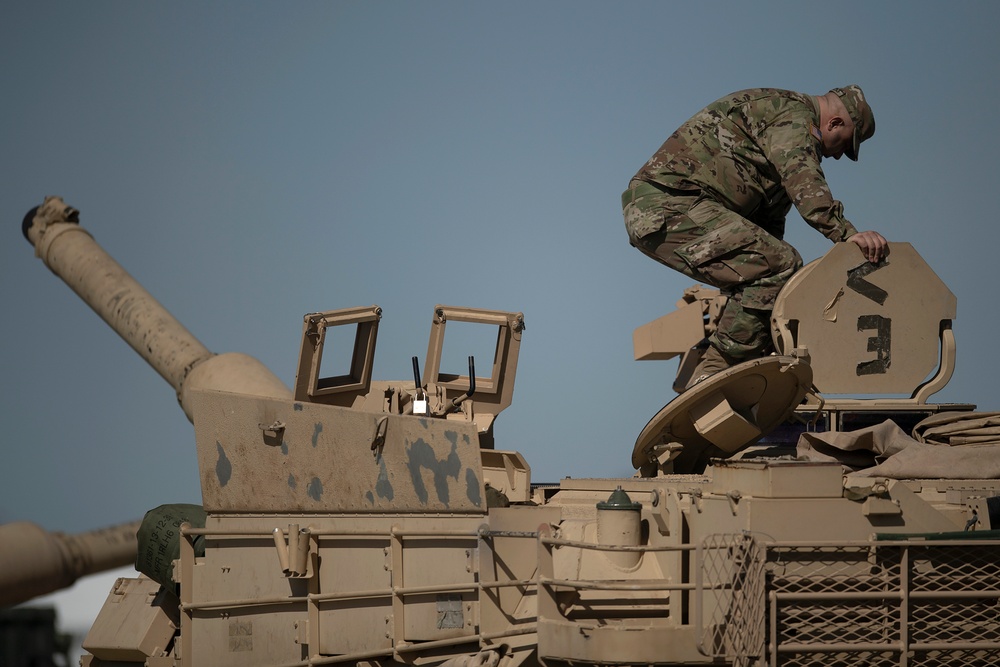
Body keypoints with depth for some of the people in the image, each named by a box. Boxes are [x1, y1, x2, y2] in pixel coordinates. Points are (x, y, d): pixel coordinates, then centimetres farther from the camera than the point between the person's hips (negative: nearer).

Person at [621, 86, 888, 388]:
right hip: (670, 205, -11)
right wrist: (846, 232, -34)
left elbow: (769, 218, 32)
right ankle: (713, 375, -17)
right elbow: (801, 178, -24)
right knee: (781, 265, -19)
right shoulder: (792, 113, -3)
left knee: (761, 272, 20)